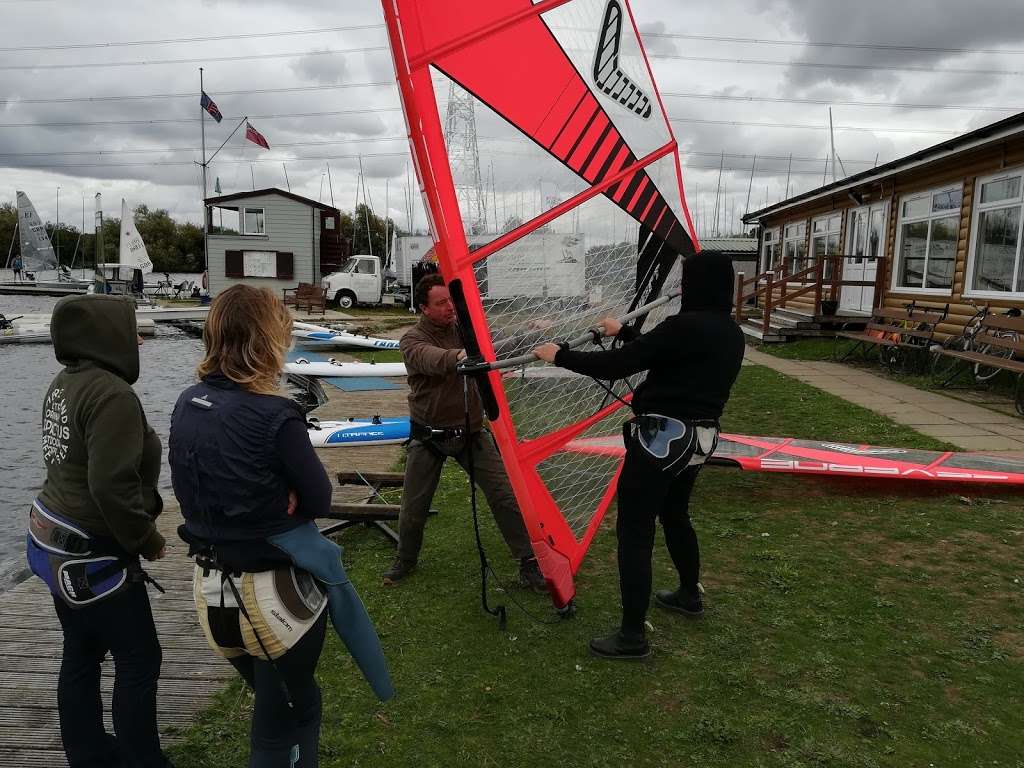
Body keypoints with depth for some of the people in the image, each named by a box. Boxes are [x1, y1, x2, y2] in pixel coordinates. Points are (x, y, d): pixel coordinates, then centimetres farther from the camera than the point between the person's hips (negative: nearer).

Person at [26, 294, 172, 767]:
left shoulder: (65, 383, 6)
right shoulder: (112, 394, -24)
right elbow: (112, 486, -27)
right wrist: (146, 538, -13)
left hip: (55, 541, 10)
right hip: (92, 555, -9)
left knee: (81, 654, 21)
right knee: (139, 658, 5)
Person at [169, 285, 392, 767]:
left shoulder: (186, 405, -3)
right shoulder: (274, 416, -24)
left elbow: (193, 490, 6)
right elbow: (318, 500, -15)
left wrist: (268, 502, -3)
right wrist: (284, 501, -1)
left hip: (209, 587, 6)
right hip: (275, 591, -6)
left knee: (270, 699, 28)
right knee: (288, 713, 16)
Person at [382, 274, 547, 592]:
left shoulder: (465, 329, 2)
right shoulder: (413, 339, -12)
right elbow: (431, 358, -35)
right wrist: (458, 356, -57)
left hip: (471, 432, 2)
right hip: (429, 437, -2)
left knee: (506, 496, -3)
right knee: (414, 507, 11)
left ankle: (529, 563, 10)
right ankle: (405, 561, 37)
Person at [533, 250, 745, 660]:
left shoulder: (686, 326, -20)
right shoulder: (731, 333, 8)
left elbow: (616, 366, -20)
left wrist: (560, 355, -8)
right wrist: (625, 333, 30)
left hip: (661, 438, -9)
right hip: (697, 439, 9)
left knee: (634, 532, 0)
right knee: (674, 515, 29)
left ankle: (632, 636, 7)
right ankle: (689, 595, 48)